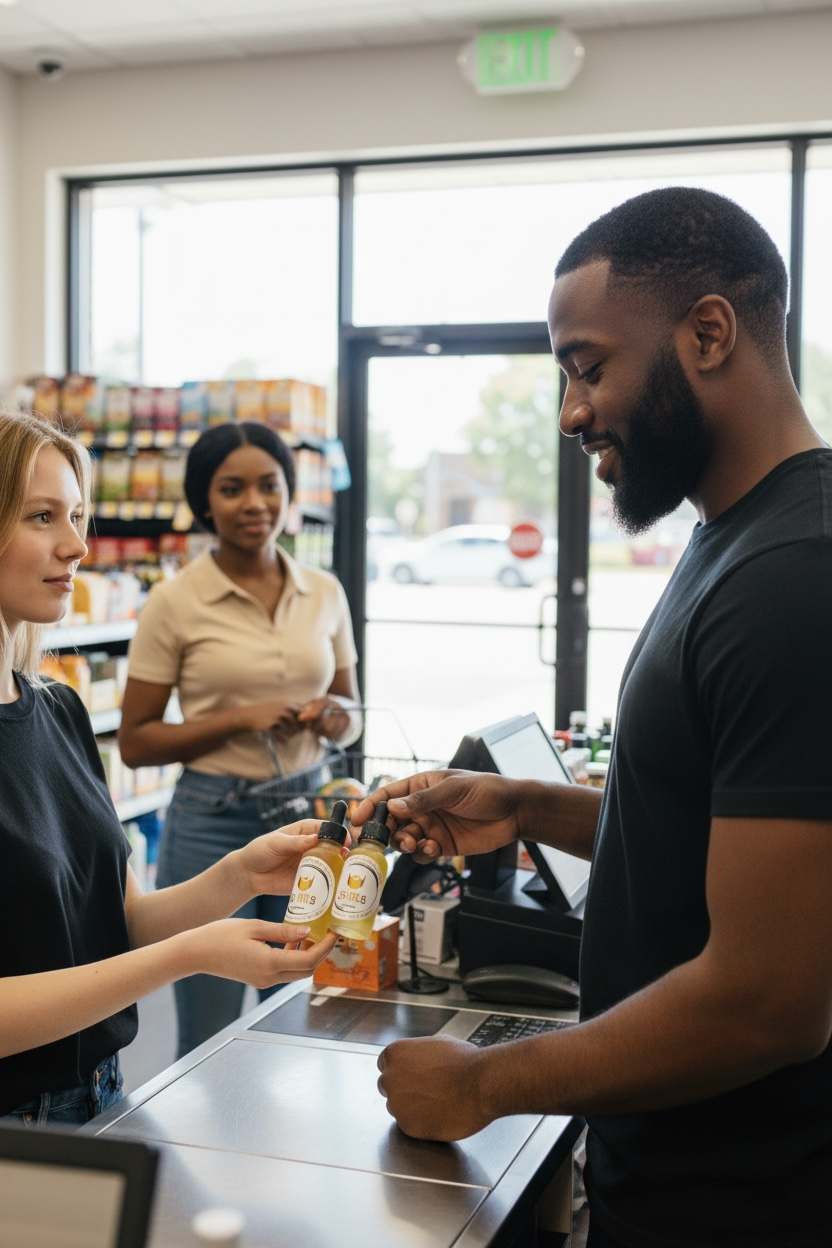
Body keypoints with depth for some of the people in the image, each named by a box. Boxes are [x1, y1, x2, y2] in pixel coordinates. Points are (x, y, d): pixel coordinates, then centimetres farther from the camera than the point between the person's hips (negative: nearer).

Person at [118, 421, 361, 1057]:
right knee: (210, 1043, 6)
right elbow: (135, 743, -5)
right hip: (215, 821, -4)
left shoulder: (325, 592, 5)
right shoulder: (174, 602, -7)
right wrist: (241, 720, -17)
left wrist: (332, 714, -8)